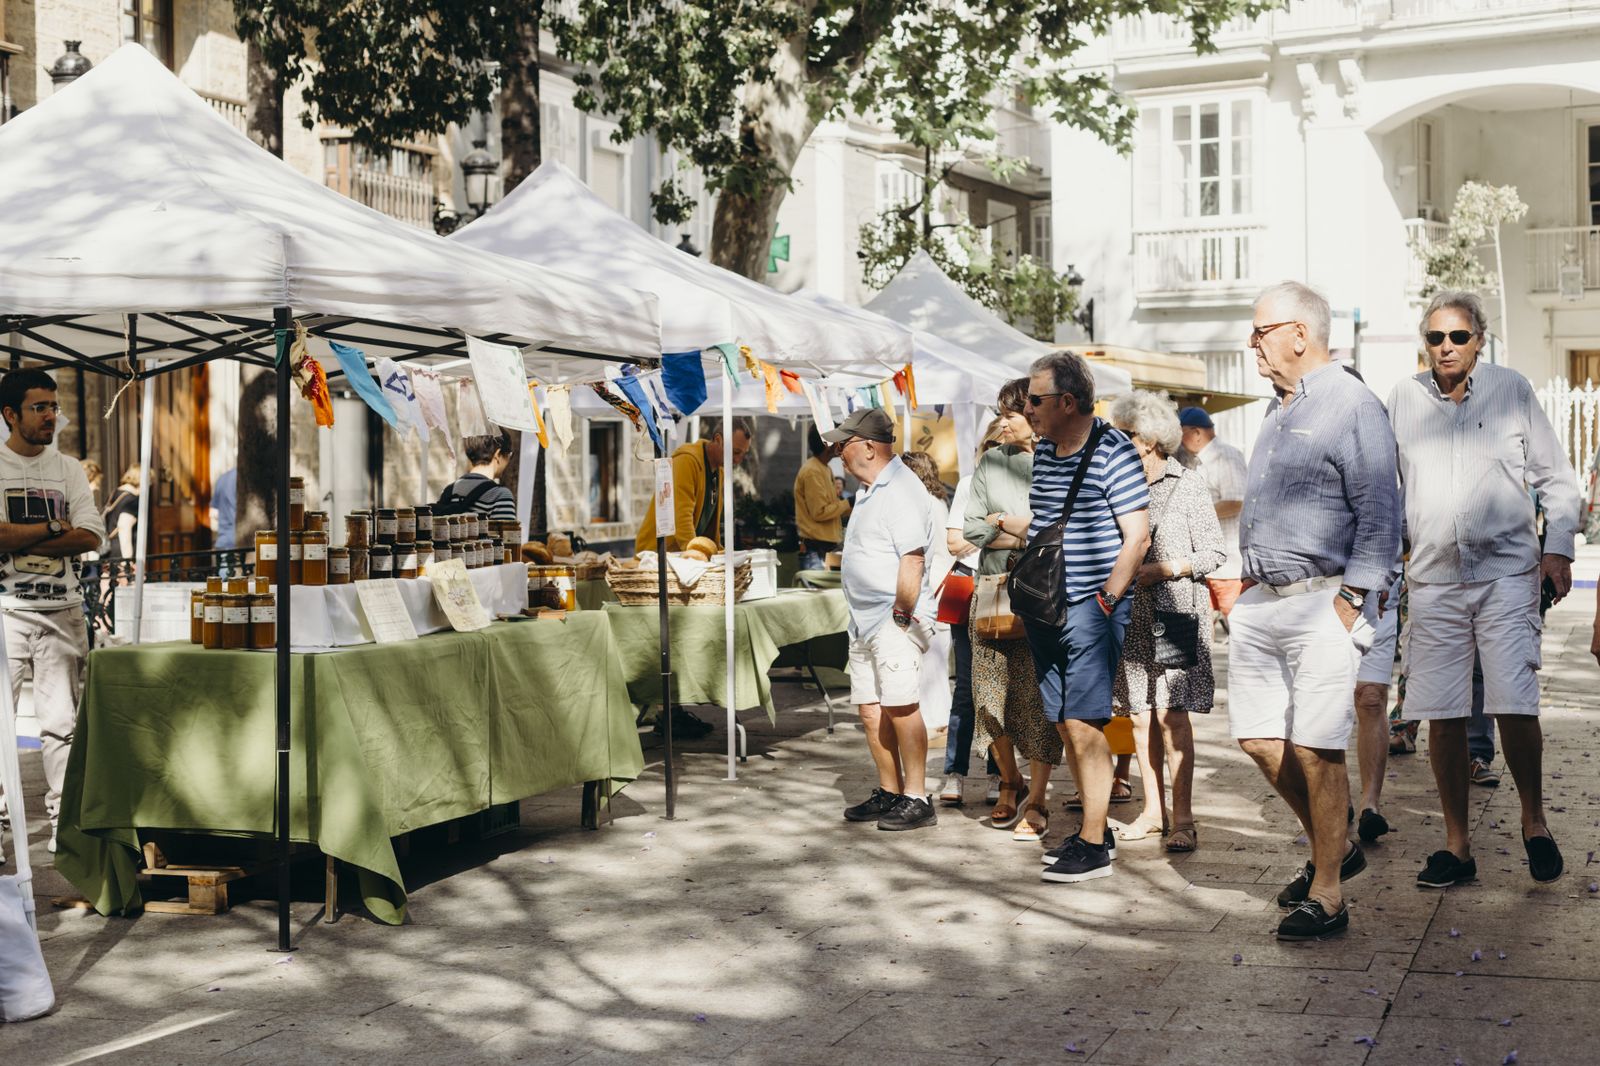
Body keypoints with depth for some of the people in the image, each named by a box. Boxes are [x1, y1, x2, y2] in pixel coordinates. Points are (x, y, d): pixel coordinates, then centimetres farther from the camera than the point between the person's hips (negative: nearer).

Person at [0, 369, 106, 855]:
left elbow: (92, 537, -2)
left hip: (63, 609, 3)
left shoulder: (69, 469, 11)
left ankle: (64, 823, 11)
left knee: (63, 721, 5)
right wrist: (52, 529, -8)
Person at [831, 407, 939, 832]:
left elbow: (912, 559, -20)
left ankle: (916, 800, -5)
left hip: (896, 621, -10)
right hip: (864, 621, 10)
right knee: (871, 711, 11)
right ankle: (889, 793, 20)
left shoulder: (902, 491, -13)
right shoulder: (869, 491, 19)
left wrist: (901, 615, -19)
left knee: (900, 707, -11)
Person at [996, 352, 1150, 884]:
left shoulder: (1112, 451, -11)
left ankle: (1093, 846, -2)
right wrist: (1004, 520, 13)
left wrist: (1106, 600, -16)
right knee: (1065, 725, 10)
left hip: (1091, 608, -8)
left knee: (1083, 725, -9)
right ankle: (1095, 828, 21)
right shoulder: (1043, 450, 13)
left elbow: (1137, 537, -13)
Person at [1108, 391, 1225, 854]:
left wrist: (1163, 569, -13)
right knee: (1141, 715, 7)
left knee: (1171, 714, -9)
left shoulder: (1188, 484, -3)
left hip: (1176, 611, -5)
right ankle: (1153, 810, 17)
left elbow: (1215, 551, -5)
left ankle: (1183, 818, -4)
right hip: (1133, 612, 5)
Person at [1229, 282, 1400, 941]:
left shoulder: (1351, 404, -8)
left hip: (1319, 603, -9)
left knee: (1315, 750, -6)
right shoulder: (1280, 409, 18)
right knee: (1259, 741, 9)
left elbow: (1379, 514, -12)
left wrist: (1350, 600, -17)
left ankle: (1326, 898, 4)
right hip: (1260, 602, 9)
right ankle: (1334, 849, 29)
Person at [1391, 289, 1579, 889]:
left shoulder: (1512, 390, 4)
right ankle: (1457, 845, 13)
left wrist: (1558, 548, -2)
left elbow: (1557, 478, 9)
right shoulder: (1404, 401, 8)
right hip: (1434, 578, 2)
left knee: (1514, 707, -11)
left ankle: (1534, 821, 14)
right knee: (1442, 718, 1)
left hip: (1508, 573, -2)